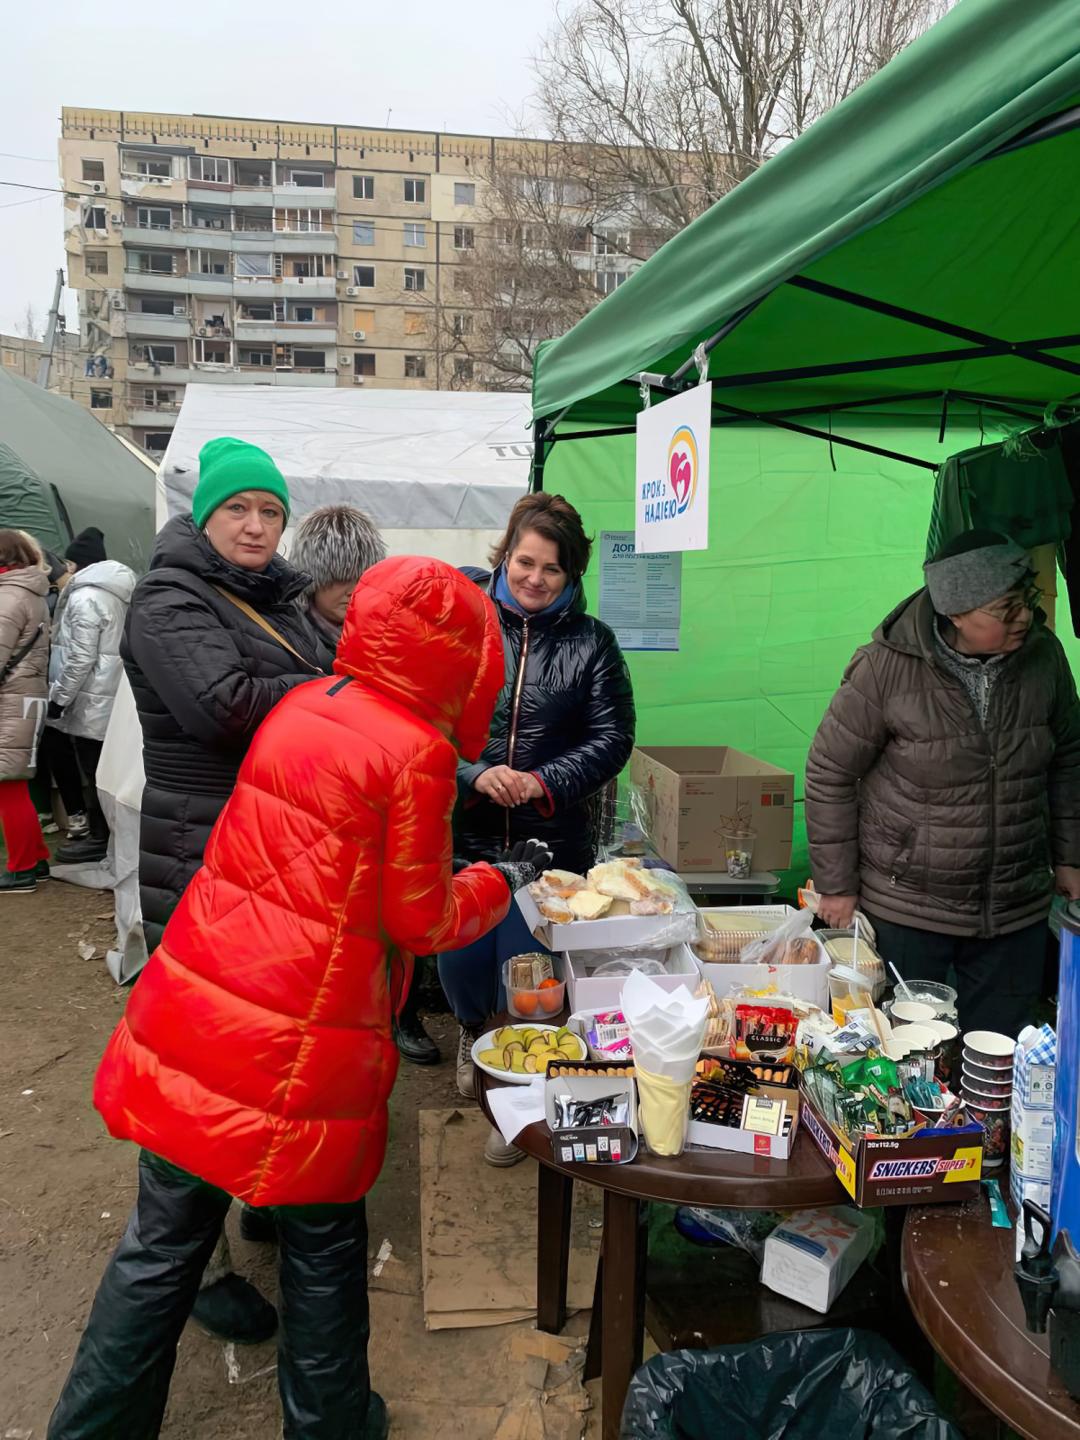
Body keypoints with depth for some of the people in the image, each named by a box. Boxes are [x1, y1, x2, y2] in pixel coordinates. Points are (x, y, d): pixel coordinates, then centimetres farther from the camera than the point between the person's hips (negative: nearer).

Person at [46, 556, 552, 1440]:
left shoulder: (300, 705, 4)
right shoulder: (416, 751, -16)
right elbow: (421, 919, -7)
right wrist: (504, 881, 9)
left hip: (189, 1013, 6)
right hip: (297, 1052, -6)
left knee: (162, 1242, 19)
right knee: (323, 1244, 18)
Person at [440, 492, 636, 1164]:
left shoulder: (592, 643, 1)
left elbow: (612, 737, -2)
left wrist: (545, 782, -15)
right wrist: (475, 776, -20)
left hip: (551, 840, 0)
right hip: (464, 834, 1)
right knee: (461, 958, 11)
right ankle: (474, 1032, 48)